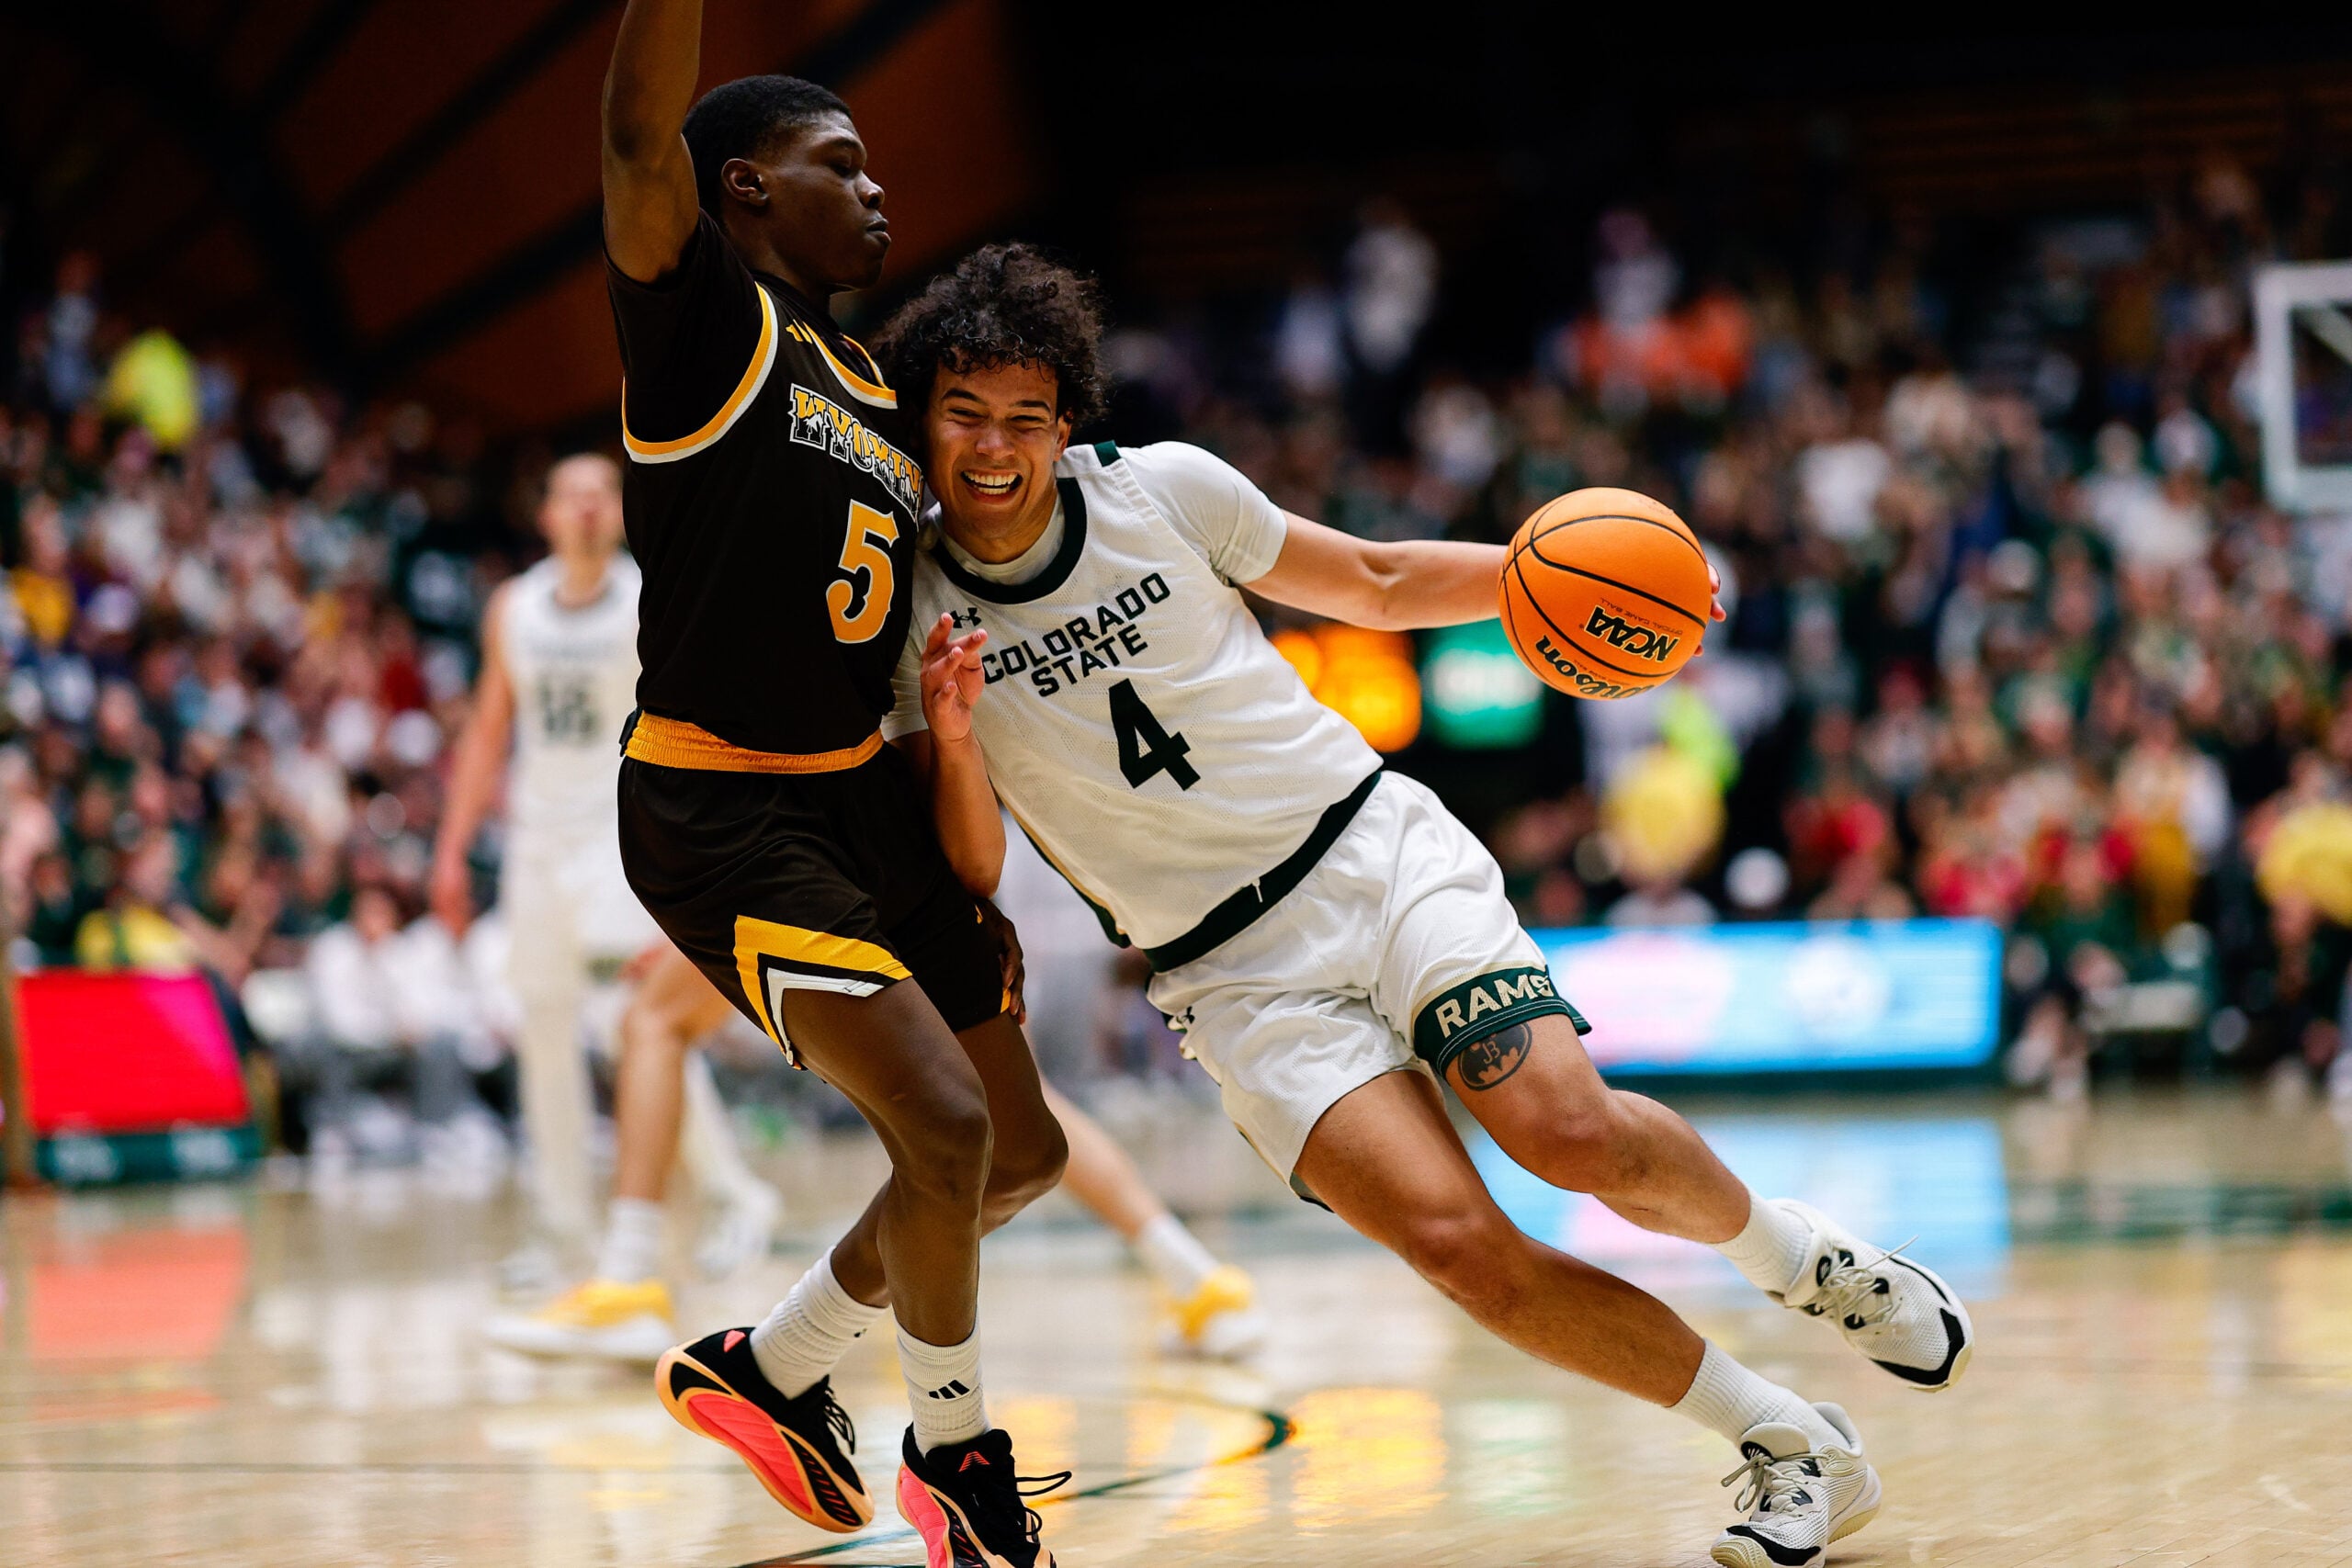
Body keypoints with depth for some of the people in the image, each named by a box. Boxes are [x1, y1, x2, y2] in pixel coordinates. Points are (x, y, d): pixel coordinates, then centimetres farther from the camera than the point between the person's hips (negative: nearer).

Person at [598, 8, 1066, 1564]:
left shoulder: (871, 385, 15)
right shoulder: (704, 322, -8)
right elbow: (642, 132, -28)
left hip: (867, 793, 9)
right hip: (721, 809, -9)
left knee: (1022, 1152, 12)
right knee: (944, 1127, -17)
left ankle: (770, 1369, 30)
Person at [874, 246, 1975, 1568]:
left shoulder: (1162, 489, -2)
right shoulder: (911, 620, -3)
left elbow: (1377, 584, 11)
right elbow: (972, 879, -3)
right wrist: (953, 747, -23)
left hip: (1376, 850, 0)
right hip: (1237, 973, 0)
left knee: (1569, 1130, -25)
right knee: (1460, 1245, -21)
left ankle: (1795, 1252, 8)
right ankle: (1790, 1447, -5)